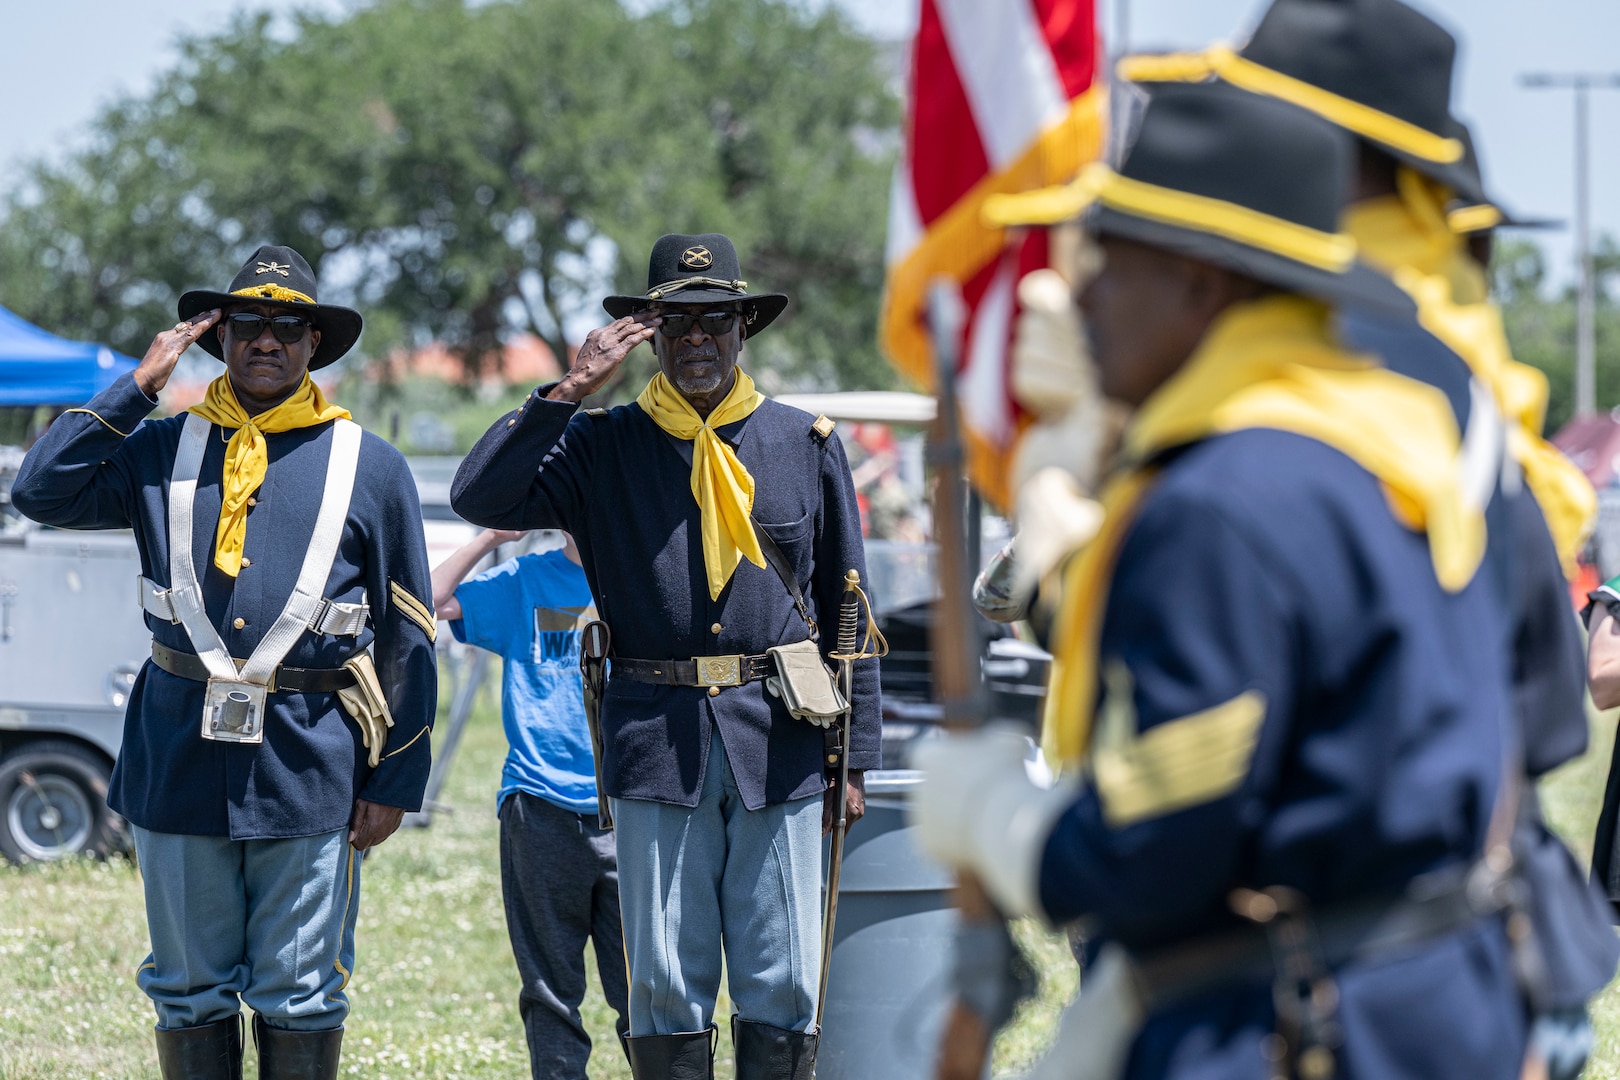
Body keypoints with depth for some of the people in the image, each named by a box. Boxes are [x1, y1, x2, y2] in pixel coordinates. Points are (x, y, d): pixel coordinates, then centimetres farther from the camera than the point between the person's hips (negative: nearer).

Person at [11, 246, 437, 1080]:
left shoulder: (368, 467, 6)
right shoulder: (163, 450, 9)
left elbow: (405, 636, 6)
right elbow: (42, 492, -5)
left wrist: (395, 779, 2)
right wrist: (138, 385, -4)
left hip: (308, 761, -2)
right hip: (180, 753, 2)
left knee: (298, 1000, 2)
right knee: (189, 993, 6)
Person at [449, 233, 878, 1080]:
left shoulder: (805, 444, 9)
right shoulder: (603, 446, 6)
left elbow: (846, 611, 11)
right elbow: (480, 496, -9)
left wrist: (856, 757, 8)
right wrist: (569, 390, -11)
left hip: (778, 742, 1)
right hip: (659, 747, -1)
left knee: (782, 988, 1)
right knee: (665, 988, 1)